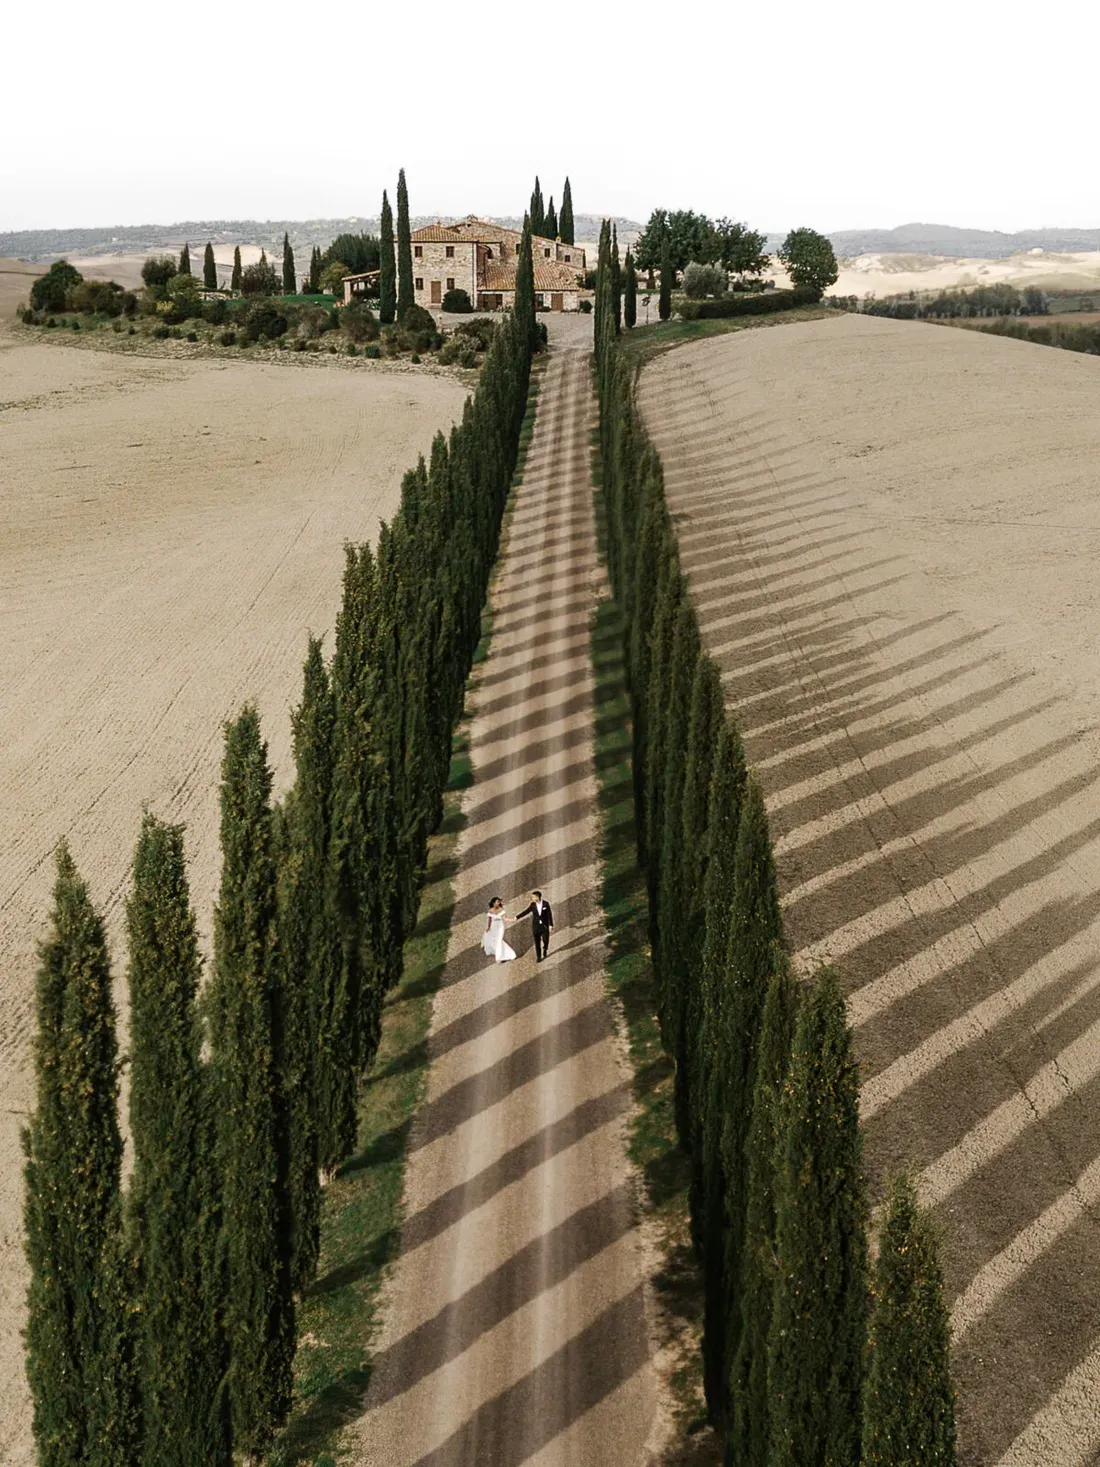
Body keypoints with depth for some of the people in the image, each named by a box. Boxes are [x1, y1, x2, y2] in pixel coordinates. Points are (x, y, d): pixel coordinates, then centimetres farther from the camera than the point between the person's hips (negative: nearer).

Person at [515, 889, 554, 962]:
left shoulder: (546, 904, -8)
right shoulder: (532, 905, -4)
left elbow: (549, 915, -5)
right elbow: (525, 912, -3)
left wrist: (551, 925, -8)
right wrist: (517, 917, -12)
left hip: (544, 926, -1)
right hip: (536, 926, 1)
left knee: (546, 940, -3)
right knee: (537, 942, 3)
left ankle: (545, 949, 30)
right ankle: (538, 957, 15)